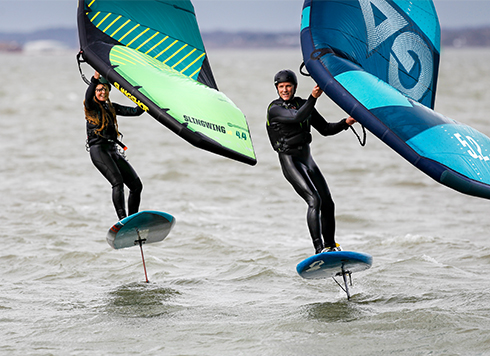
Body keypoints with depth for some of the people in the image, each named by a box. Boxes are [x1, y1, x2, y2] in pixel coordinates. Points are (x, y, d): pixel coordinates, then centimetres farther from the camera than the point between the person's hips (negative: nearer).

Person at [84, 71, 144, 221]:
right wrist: (95, 79, -36)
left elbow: (135, 111, 18)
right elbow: (88, 97, -22)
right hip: (98, 150, -7)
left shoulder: (111, 107, 20)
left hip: (113, 151, 7)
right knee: (118, 182, -26)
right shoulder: (91, 106, 2)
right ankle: (123, 220, -32)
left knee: (136, 185, -1)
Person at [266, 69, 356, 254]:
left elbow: (325, 129, 14)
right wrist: (313, 98, -37)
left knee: (328, 204, 7)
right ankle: (319, 249, -26)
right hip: (290, 161, -7)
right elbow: (297, 117, -27)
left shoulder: (303, 104, 11)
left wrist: (345, 123, 0)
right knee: (314, 200, -22)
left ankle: (330, 246, 25)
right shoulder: (274, 109, -9)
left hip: (307, 159, 7)